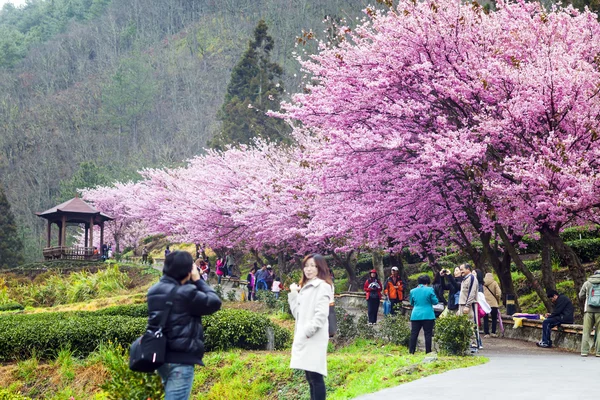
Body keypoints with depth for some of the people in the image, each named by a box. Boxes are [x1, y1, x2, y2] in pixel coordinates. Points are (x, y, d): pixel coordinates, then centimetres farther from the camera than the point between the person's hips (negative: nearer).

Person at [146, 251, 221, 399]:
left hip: (162, 356, 9)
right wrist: (198, 280, 2)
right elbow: (215, 302, -9)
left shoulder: (155, 291, 8)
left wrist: (193, 283, 10)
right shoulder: (186, 293, -17)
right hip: (181, 359, -9)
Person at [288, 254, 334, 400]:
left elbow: (321, 314, -16)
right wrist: (293, 294, 10)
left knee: (315, 375, -12)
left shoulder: (322, 286, -6)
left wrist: (309, 331, -20)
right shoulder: (305, 287, 20)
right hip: (302, 337, 9)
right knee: (310, 377, 11)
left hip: (314, 338, -9)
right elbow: (297, 313, 19)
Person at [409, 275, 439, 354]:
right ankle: (428, 352, 0)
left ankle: (411, 352, 3)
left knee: (414, 334, 5)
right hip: (428, 315, -3)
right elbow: (435, 301, -1)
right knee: (428, 334, 1)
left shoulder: (413, 291, 5)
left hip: (415, 315, 3)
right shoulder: (429, 290, -6)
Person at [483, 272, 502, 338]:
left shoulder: (482, 283, 4)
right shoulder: (494, 283, -1)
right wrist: (498, 301, 6)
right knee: (494, 319, 10)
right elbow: (498, 293, -7)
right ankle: (493, 332, 5)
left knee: (485, 319, 6)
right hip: (493, 303, -1)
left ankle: (486, 333, 2)